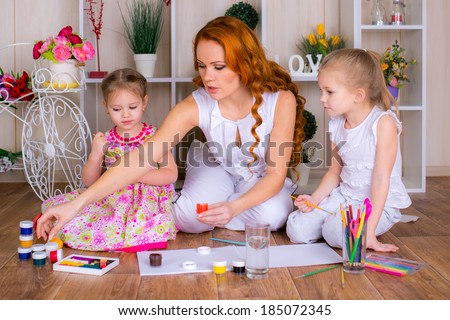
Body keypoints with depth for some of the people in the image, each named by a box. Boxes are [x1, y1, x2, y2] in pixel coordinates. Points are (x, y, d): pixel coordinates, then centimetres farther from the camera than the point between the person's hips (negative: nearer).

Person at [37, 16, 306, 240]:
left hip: (263, 178, 0)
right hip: (216, 168, 0)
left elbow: (276, 173, -26)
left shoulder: (281, 100, -30)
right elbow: (142, 158, -34)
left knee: (272, 216, -32)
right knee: (188, 219, -29)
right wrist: (77, 204, -42)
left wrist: (234, 206, -45)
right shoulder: (195, 106, -28)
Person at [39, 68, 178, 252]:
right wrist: (95, 155, -12)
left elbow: (171, 174, -9)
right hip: (111, 199, 3)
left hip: (145, 200, -3)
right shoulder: (105, 140, 5)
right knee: (53, 205, -11)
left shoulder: (154, 137, -2)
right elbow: (89, 182, 6)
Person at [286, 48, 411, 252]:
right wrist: (314, 199, -6)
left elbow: (381, 178, -21)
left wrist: (369, 230, -24)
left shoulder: (383, 122, -19)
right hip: (344, 195, 6)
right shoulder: (336, 124, 2)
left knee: (337, 232, -31)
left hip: (379, 203, -6)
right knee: (297, 229, -8)